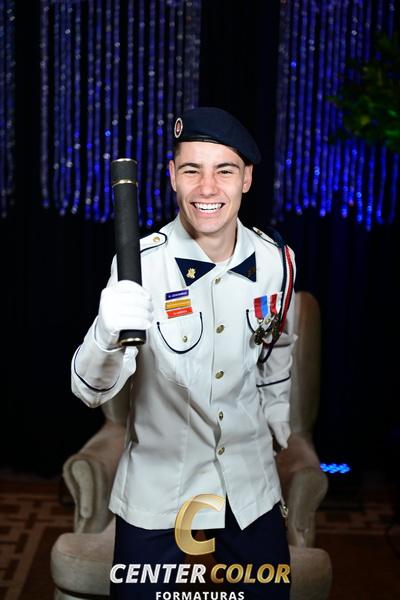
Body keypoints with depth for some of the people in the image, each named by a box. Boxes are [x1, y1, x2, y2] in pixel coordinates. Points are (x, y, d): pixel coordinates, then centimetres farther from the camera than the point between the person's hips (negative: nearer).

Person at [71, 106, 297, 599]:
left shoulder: (275, 259, -8)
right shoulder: (141, 263, -19)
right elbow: (90, 391, -23)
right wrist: (109, 334, -43)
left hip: (251, 485, 3)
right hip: (155, 489, -3)